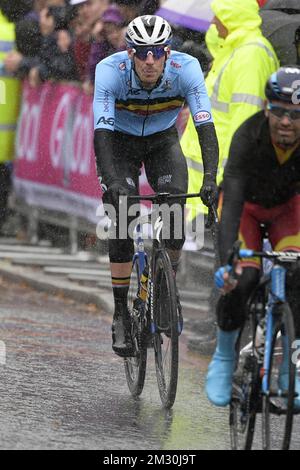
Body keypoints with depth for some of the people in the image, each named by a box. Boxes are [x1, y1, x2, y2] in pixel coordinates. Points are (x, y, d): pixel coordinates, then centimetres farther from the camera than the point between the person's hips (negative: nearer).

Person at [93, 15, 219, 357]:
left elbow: (205, 126, -35)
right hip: (119, 142, -1)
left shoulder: (186, 68, -30)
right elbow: (102, 132, -39)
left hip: (163, 140, 1)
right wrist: (112, 181, -52)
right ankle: (121, 313, -5)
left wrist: (210, 178, -48)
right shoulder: (110, 71, -33)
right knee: (122, 223, -15)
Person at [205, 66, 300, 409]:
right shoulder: (249, 137, -36)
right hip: (247, 205, -1)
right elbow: (232, 204, -44)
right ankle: (224, 357, 3)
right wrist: (227, 261, -56)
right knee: (241, 279, -22)